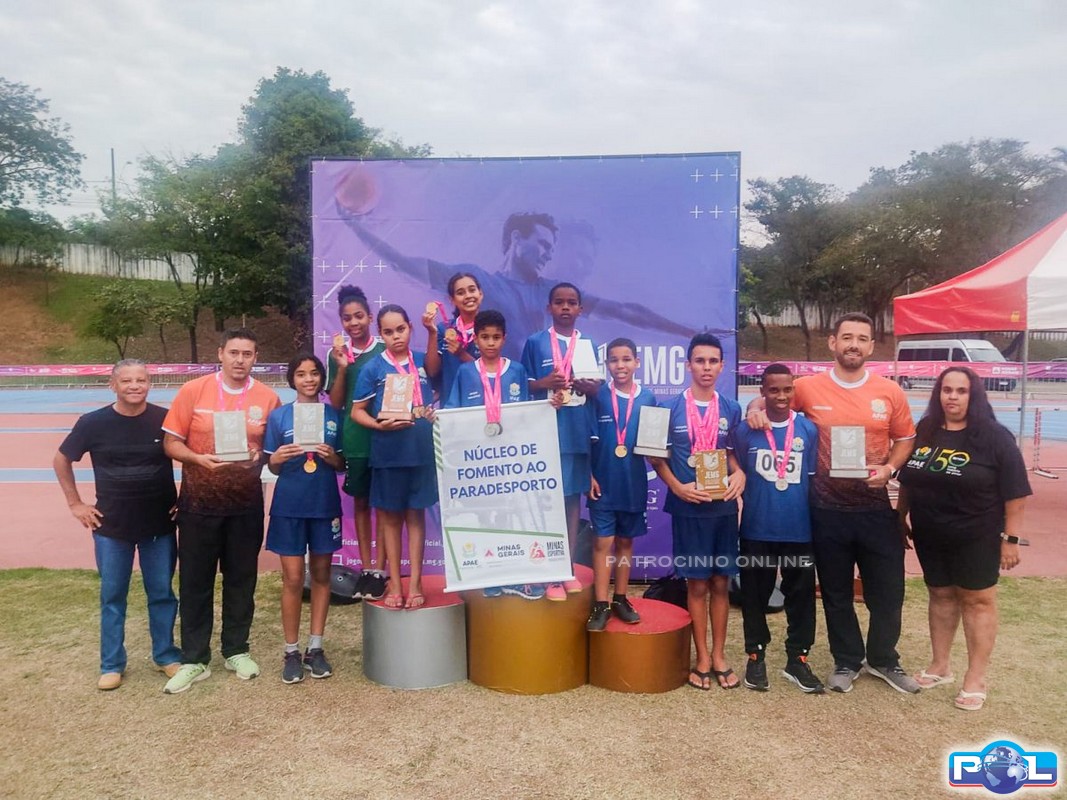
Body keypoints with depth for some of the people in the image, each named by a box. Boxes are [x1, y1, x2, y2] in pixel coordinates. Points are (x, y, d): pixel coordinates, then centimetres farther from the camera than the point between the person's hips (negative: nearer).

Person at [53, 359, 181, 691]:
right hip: (111, 526, 1)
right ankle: (112, 664, 25)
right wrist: (75, 503, 4)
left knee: (162, 593, 9)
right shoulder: (93, 422, -6)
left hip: (160, 524, 0)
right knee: (112, 596, 11)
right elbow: (61, 460, 8)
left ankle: (166, 655, 25)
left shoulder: (165, 419, -8)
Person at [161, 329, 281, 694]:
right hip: (199, 502, -1)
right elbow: (171, 443, -3)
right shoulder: (192, 391, -5)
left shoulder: (268, 398, -1)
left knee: (241, 579, 11)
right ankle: (194, 660, 18)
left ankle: (237, 651, 26)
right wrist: (199, 459, -20)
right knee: (195, 581, 6)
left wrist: (260, 458, -14)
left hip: (246, 503, 1)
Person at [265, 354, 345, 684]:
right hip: (289, 506, -1)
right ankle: (291, 652, 13)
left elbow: (343, 465, 8)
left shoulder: (334, 415, 4)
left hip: (325, 504, 2)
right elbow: (272, 467, 4)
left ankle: (316, 647, 19)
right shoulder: (278, 416, 1)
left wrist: (332, 458, -13)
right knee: (293, 578, 1)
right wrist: (277, 459, -18)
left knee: (321, 575, 9)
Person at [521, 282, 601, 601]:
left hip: (580, 431, 3)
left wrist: (589, 386, -11)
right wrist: (545, 383, -15)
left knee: (573, 497, 9)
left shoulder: (589, 344, 10)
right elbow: (523, 386, 4)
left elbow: (598, 389, 11)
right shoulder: (534, 342, 3)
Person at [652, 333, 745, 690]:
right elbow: (658, 456, 1)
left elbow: (733, 453, 13)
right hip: (688, 506, -2)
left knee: (720, 582, 10)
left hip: (724, 505, 3)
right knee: (697, 583, 6)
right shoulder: (671, 408, -4)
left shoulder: (731, 410, 4)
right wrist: (677, 487, -12)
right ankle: (703, 658, 18)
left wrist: (740, 474, -8)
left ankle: (719, 655, 23)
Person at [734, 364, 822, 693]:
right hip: (757, 529, -1)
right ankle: (756, 657, 25)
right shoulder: (746, 430, -5)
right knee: (755, 594, 10)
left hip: (799, 529, 1)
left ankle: (797, 659, 24)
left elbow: (814, 477, 7)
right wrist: (754, 505, 0)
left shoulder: (809, 430, 0)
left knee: (801, 593, 9)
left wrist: (814, 518, 7)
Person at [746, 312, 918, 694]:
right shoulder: (808, 387, -5)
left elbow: (905, 439, 9)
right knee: (836, 593, 13)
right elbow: (769, 396, 10)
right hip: (828, 509, -1)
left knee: (887, 591, 12)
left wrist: (889, 468, -9)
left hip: (876, 508, 1)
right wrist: (756, 408, -13)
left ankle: (882, 659, 36)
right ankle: (847, 661, 34)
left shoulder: (890, 391, -1)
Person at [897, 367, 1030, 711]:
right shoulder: (923, 432, 2)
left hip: (977, 537, -4)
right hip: (929, 535, 4)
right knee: (940, 595, 15)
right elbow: (907, 482, 12)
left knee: (977, 600, 5)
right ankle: (940, 666, 28)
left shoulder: (994, 437, -11)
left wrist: (1011, 538, -12)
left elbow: (1015, 493, -10)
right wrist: (900, 518, 12)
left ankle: (976, 679, 15)